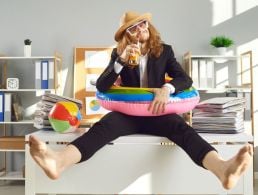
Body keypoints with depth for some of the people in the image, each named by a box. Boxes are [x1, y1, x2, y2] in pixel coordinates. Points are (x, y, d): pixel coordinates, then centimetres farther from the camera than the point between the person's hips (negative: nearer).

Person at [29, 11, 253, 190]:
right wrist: (121, 61, -19)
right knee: (101, 126, -33)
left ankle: (223, 169, -60)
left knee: (183, 129, -33)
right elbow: (101, 86, -3)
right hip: (128, 112, 0)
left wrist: (166, 89, -25)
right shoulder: (118, 53, 8)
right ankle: (59, 162, -60)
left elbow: (186, 79, -1)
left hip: (156, 112, 0)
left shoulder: (164, 51, 9)